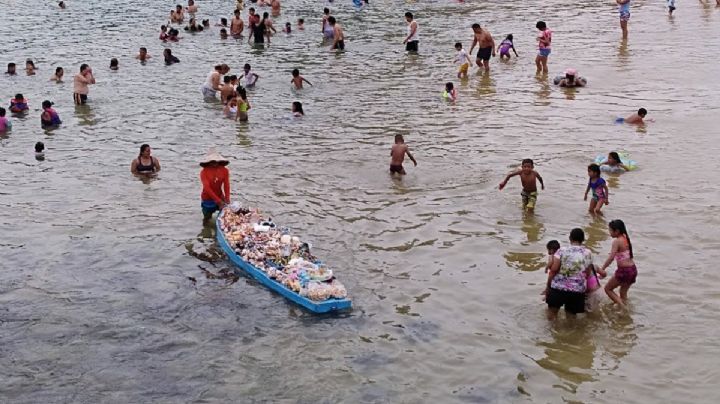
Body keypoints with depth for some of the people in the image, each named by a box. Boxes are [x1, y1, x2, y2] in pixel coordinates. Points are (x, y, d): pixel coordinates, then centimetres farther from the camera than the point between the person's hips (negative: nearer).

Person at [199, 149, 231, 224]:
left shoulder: (224, 170, -7)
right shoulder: (204, 172, -17)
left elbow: (226, 185, -9)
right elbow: (207, 188, -23)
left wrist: (227, 199, -22)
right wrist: (218, 201, -28)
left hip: (220, 197, 3)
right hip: (208, 199, -2)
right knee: (207, 221, 9)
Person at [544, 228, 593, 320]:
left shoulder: (562, 251, -3)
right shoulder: (588, 253, 5)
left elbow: (553, 270, -8)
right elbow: (587, 274, 6)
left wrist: (548, 286, 1)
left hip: (559, 287, -2)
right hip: (578, 291, 2)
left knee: (552, 313, 14)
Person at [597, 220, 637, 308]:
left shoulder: (617, 241, -14)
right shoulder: (626, 239, 9)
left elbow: (611, 257, -22)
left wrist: (602, 269, -20)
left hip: (623, 271, -8)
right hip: (633, 270, 8)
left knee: (607, 288, 10)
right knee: (623, 293, 21)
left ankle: (622, 307, -1)